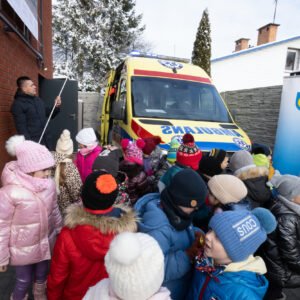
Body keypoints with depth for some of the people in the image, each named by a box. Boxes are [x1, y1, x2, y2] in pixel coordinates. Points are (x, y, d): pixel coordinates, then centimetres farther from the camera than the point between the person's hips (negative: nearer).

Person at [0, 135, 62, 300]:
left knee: (42, 274, 28)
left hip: (45, 242, 4)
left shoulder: (49, 184, -16)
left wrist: (60, 231, 11)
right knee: (24, 281, 19)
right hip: (23, 248, -4)